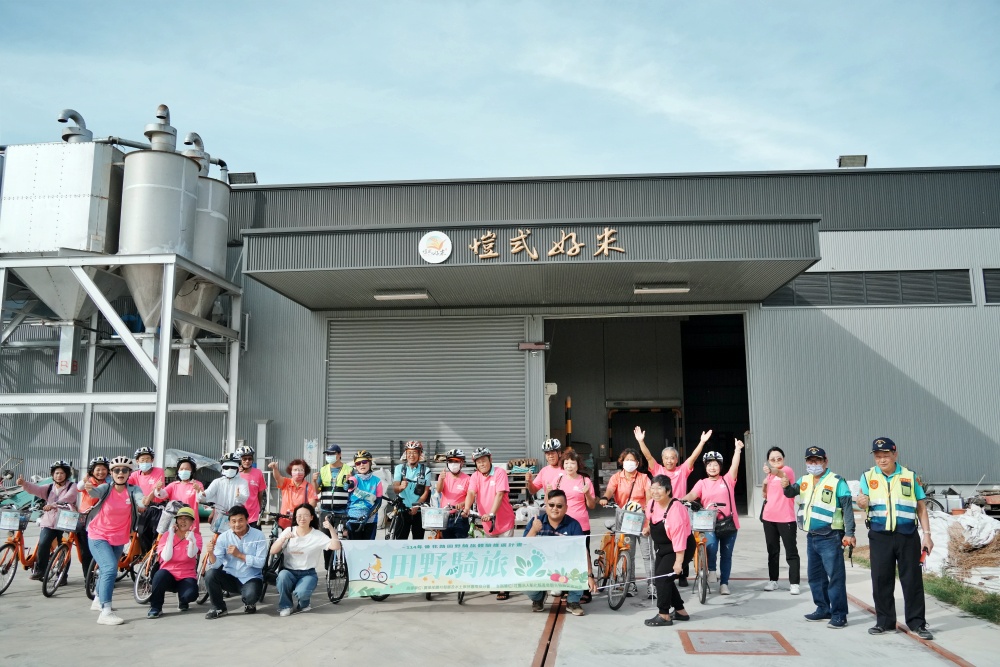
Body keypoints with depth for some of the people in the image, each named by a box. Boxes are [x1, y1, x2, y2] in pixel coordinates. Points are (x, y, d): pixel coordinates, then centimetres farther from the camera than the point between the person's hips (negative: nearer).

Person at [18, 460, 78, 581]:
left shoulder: (72, 487, 0)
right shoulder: (49, 488, 14)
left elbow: (67, 498, -18)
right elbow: (36, 489, -4)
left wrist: (52, 505, -34)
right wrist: (24, 483, -24)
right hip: (49, 522, 3)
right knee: (43, 544, -16)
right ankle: (39, 570, 2)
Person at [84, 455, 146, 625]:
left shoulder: (133, 490, -10)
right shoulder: (106, 488, -14)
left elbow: (141, 501, -30)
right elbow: (96, 493, -37)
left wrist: (142, 504, -55)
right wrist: (89, 488, -61)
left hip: (119, 538, 4)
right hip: (99, 536, -4)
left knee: (107, 570, 22)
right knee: (110, 569, -23)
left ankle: (98, 601, 47)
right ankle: (105, 612, -24)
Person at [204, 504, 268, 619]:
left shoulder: (258, 536, -10)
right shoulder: (223, 537, -4)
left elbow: (260, 562, -15)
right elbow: (216, 564, -10)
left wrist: (239, 555, -21)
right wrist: (211, 553, -31)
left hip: (251, 578, -3)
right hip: (230, 577, 3)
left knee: (251, 595, -34)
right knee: (210, 574, -24)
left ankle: (249, 603, 8)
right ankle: (219, 608, -1)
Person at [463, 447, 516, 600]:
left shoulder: (500, 473, -13)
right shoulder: (475, 476, 0)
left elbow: (499, 494, -23)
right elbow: (471, 493, -14)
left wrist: (491, 514, -35)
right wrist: (466, 509, -33)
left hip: (504, 521, -5)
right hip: (487, 523, 5)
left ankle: (504, 587, 4)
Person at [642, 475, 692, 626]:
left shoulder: (675, 509, -30)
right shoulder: (652, 503, -5)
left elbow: (679, 537, -31)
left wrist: (678, 561, -32)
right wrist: (647, 528, 5)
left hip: (678, 549, -9)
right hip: (662, 548, 9)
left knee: (662, 577, -14)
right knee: (661, 578, 12)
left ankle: (664, 616, -2)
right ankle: (680, 611, 28)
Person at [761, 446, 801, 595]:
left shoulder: (788, 470, -8)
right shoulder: (770, 474, 12)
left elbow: (782, 474, -34)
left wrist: (773, 471, -55)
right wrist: (765, 481, 0)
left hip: (786, 518, -7)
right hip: (769, 517, 7)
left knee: (791, 551, -3)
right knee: (772, 550, 12)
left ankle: (794, 583, -1)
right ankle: (773, 580, 19)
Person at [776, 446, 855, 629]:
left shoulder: (837, 482, -10)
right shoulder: (804, 480, 11)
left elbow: (847, 508, -13)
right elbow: (791, 493, 4)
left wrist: (849, 533, -18)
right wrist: (786, 486, -20)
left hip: (830, 537, -7)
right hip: (811, 537, 7)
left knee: (835, 576, -5)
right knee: (815, 575, 15)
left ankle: (839, 615, 1)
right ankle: (823, 609, 28)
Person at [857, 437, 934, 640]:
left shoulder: (910, 476, 5)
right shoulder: (868, 477, 5)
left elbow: (921, 508, 8)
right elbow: (863, 500, -6)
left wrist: (927, 534, 0)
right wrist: (862, 502, -31)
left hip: (907, 536, -1)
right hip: (879, 537, 1)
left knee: (912, 579, 3)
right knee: (881, 580, 5)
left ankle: (917, 622, 14)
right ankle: (885, 622, 16)